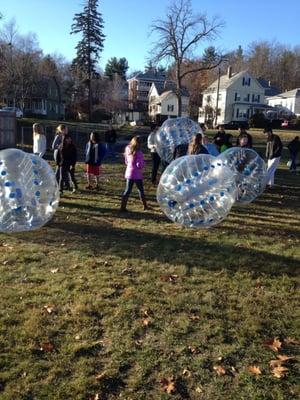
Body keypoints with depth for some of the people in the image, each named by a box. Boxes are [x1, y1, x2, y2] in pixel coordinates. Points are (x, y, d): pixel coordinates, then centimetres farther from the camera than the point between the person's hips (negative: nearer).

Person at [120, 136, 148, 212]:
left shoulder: (128, 150, 3)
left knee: (127, 190, 9)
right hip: (137, 175, -5)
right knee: (140, 190, 12)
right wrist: (143, 162, -1)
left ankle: (122, 207, 5)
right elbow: (139, 165, -19)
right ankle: (145, 206, 24)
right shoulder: (138, 152, -18)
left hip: (128, 173, 5)